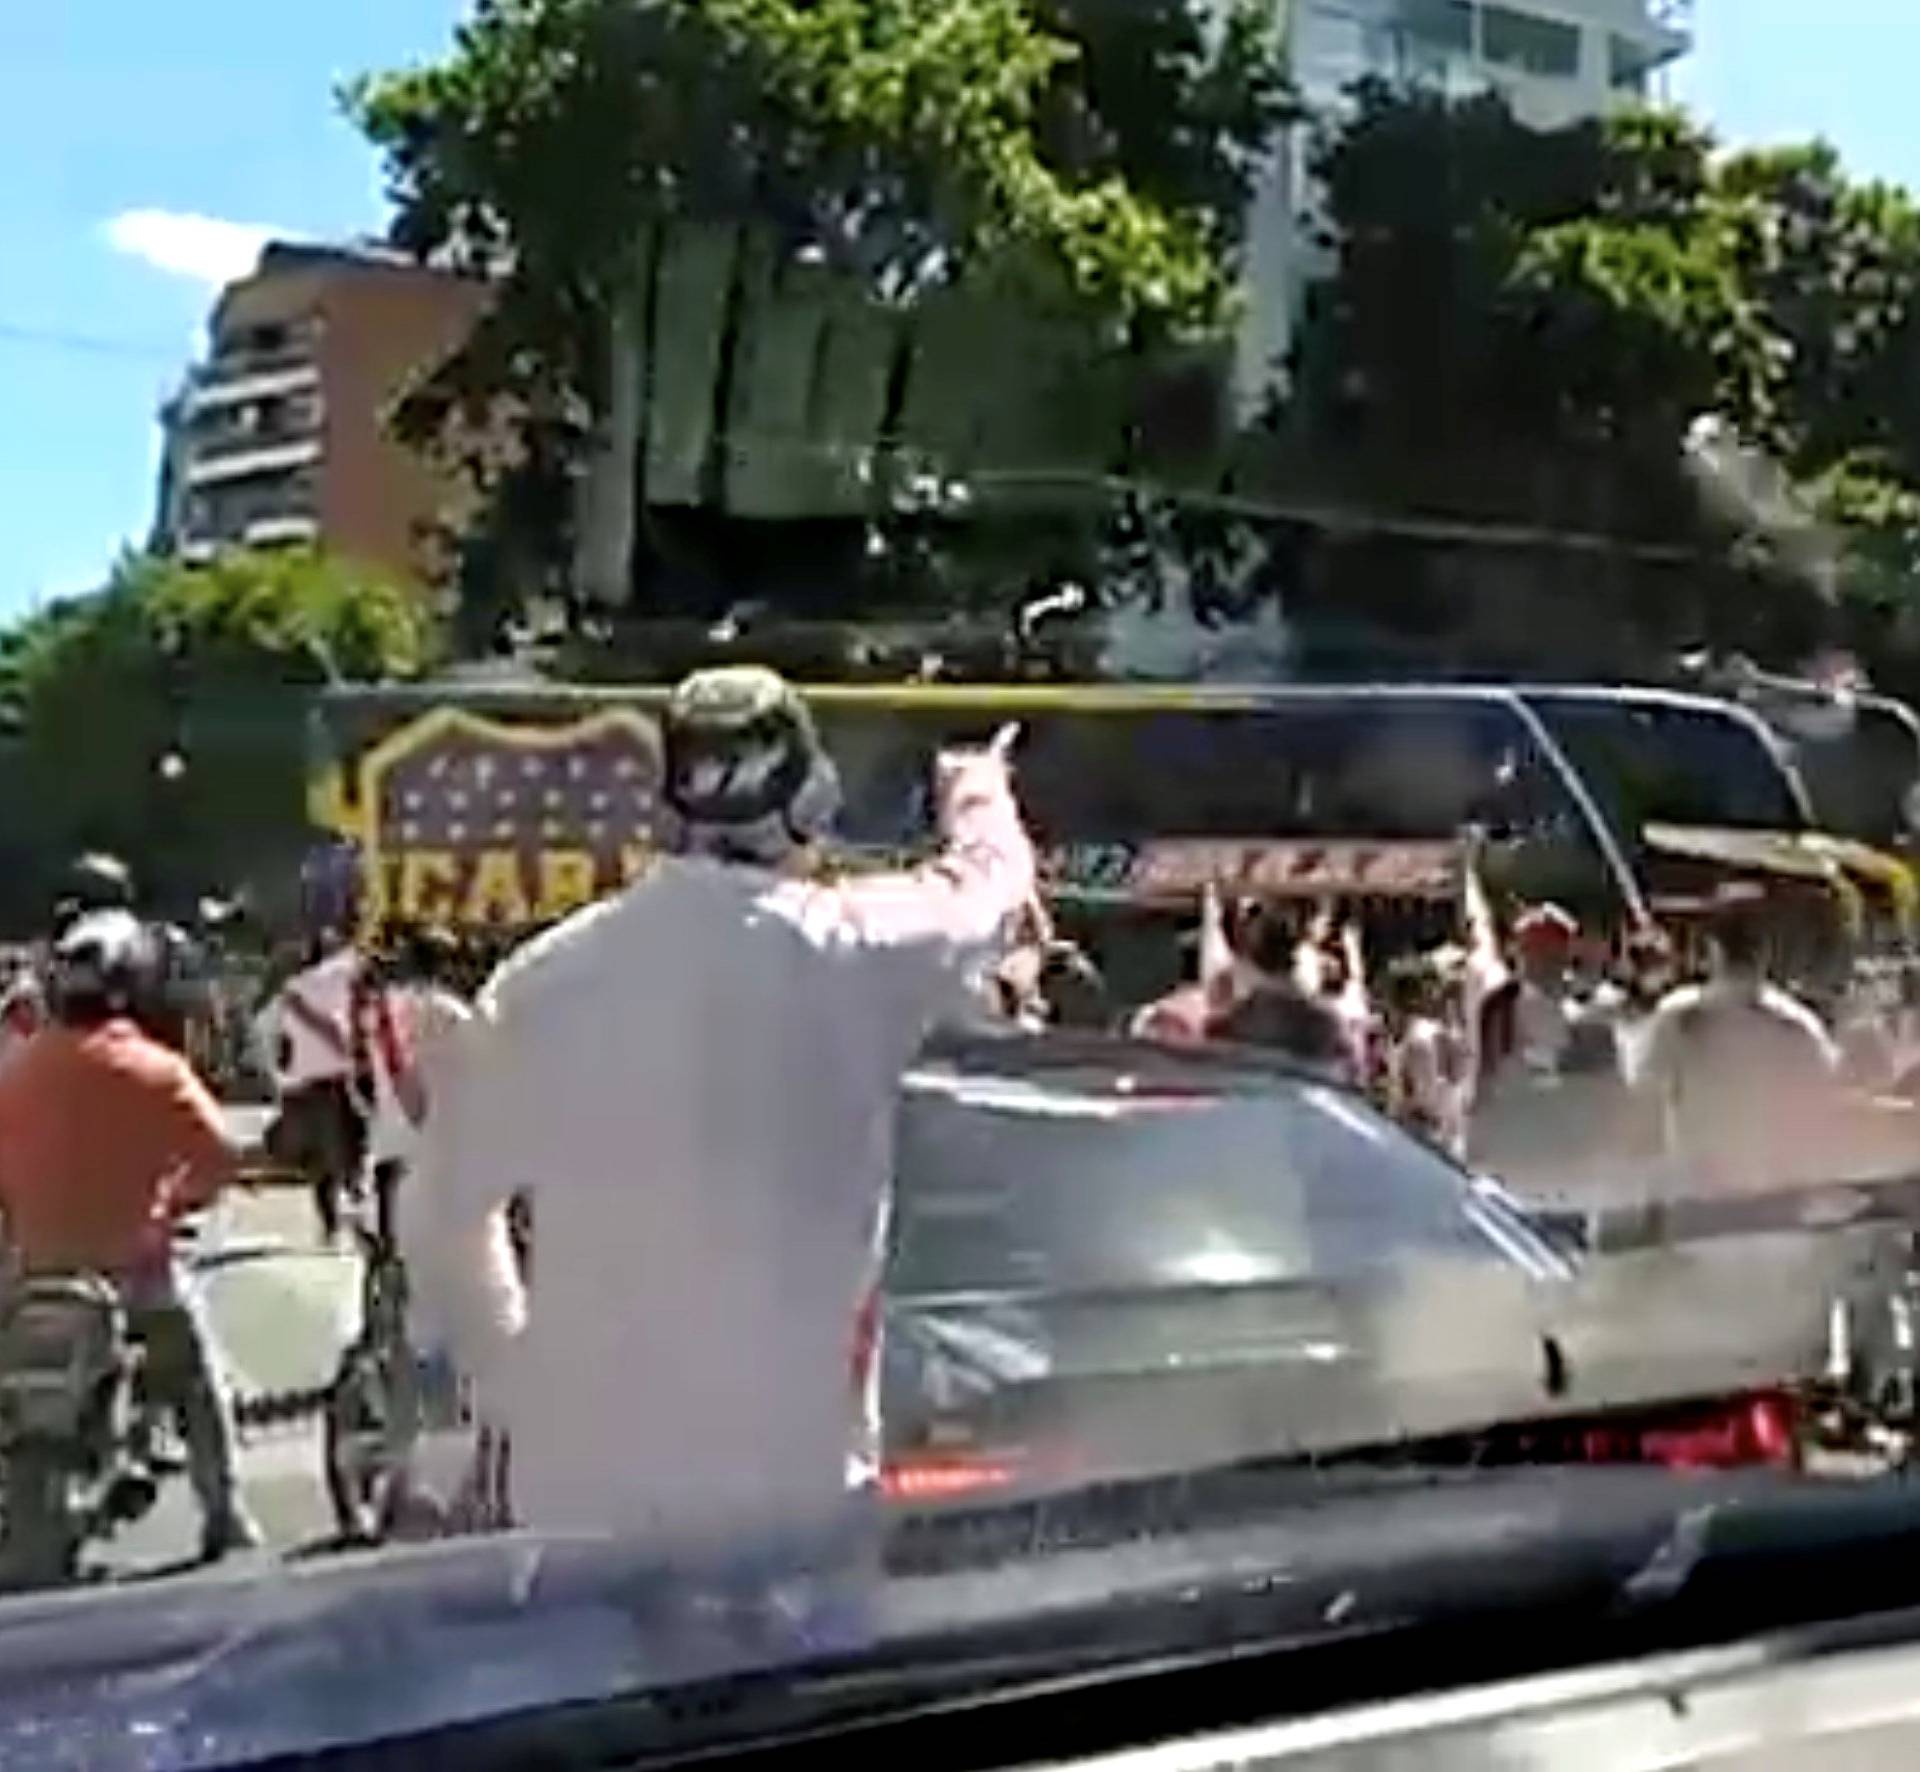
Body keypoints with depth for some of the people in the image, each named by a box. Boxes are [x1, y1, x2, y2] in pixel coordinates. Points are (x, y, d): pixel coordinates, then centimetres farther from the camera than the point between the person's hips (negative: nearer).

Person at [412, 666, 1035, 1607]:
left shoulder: (546, 974, -4)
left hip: (580, 1483, 3)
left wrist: (506, 1366, 16)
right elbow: (990, 882, 12)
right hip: (794, 1481, -2)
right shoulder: (854, 951, -9)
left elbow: (448, 1199, 3)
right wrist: (979, 790, 34)